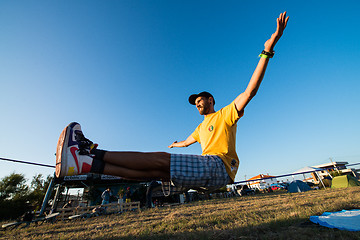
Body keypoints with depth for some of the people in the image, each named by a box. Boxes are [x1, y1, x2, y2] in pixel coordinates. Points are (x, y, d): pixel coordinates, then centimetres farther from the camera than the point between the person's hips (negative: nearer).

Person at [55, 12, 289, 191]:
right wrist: (175, 144, 62)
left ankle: (93, 152, -24)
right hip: (205, 175, 7)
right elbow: (187, 141, 43)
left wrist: (267, 51, -14)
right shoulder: (202, 127, 27)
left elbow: (250, 91, -8)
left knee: (158, 159, -22)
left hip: (219, 166, -7)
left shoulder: (225, 114, 5)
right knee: (156, 172, -11)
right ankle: (91, 163, -15)